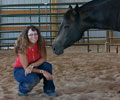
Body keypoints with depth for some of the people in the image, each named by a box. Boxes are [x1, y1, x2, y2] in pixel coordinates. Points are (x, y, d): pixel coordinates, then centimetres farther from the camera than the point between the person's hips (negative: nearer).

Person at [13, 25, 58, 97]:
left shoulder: (40, 43, -15)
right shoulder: (22, 47, -28)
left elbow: (43, 58, -10)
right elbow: (26, 68, -25)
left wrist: (32, 65, -29)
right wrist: (42, 71, -32)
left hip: (34, 68, 4)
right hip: (20, 70, -4)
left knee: (47, 66, -23)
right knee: (33, 79, -34)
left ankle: (49, 90, -4)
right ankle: (22, 89, -1)